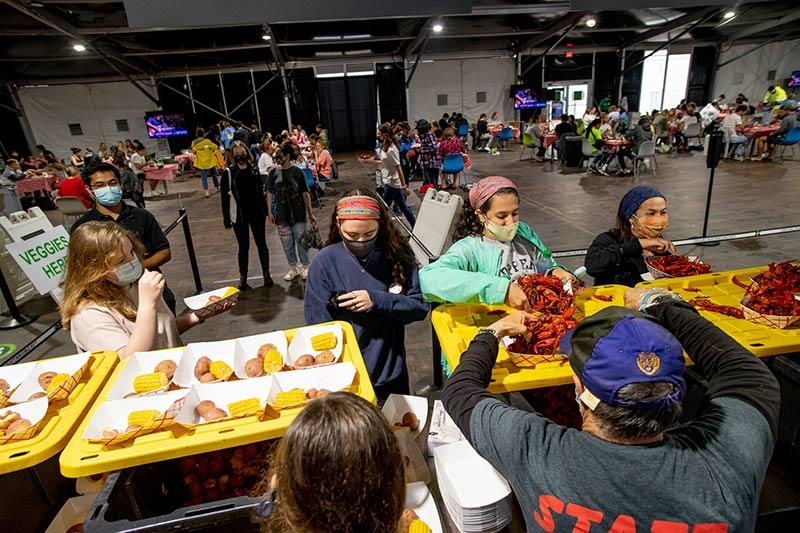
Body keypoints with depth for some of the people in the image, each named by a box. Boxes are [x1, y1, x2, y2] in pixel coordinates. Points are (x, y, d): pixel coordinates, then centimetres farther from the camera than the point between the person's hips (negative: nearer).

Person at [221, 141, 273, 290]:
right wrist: (226, 219, -7)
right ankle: (243, 278, 19)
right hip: (239, 216, -2)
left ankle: (266, 274, 16)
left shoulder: (254, 170, 2)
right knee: (243, 247, 6)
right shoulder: (228, 173, -6)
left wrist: (265, 211, 9)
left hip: (257, 214, 2)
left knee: (262, 244, 6)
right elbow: (224, 197, -5)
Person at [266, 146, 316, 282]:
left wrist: (310, 214, -2)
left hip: (298, 214, -2)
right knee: (287, 243, 11)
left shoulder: (297, 172, -5)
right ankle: (293, 268, 26)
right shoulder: (274, 173, 1)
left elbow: (305, 193, -3)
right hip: (282, 215, 3)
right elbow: (269, 193, 6)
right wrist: (269, 212, 0)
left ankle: (304, 266, 24)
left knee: (301, 240, 6)